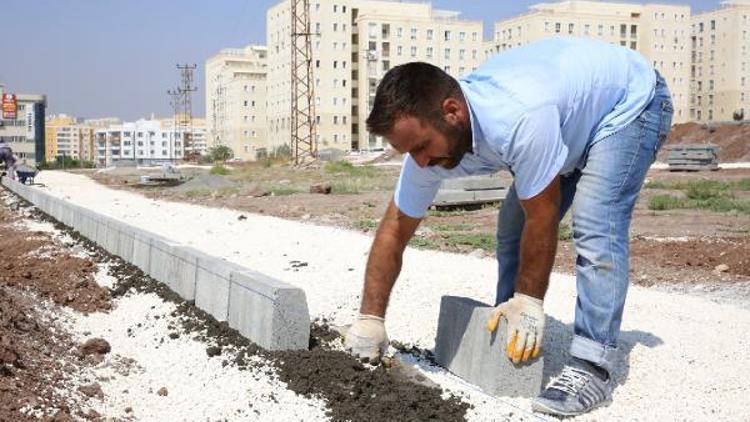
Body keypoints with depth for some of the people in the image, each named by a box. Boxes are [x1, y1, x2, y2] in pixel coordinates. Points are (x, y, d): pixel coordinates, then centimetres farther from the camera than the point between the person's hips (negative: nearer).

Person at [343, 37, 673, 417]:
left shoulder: (519, 118, -43)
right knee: (514, 225, -1)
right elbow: (394, 231, -12)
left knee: (595, 226, -24)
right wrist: (369, 320, -10)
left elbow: (542, 219, -30)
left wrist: (529, 301, -20)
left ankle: (591, 367, -18)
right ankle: (505, 340, 12)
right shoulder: (429, 137, -19)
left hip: (631, 99, -7)